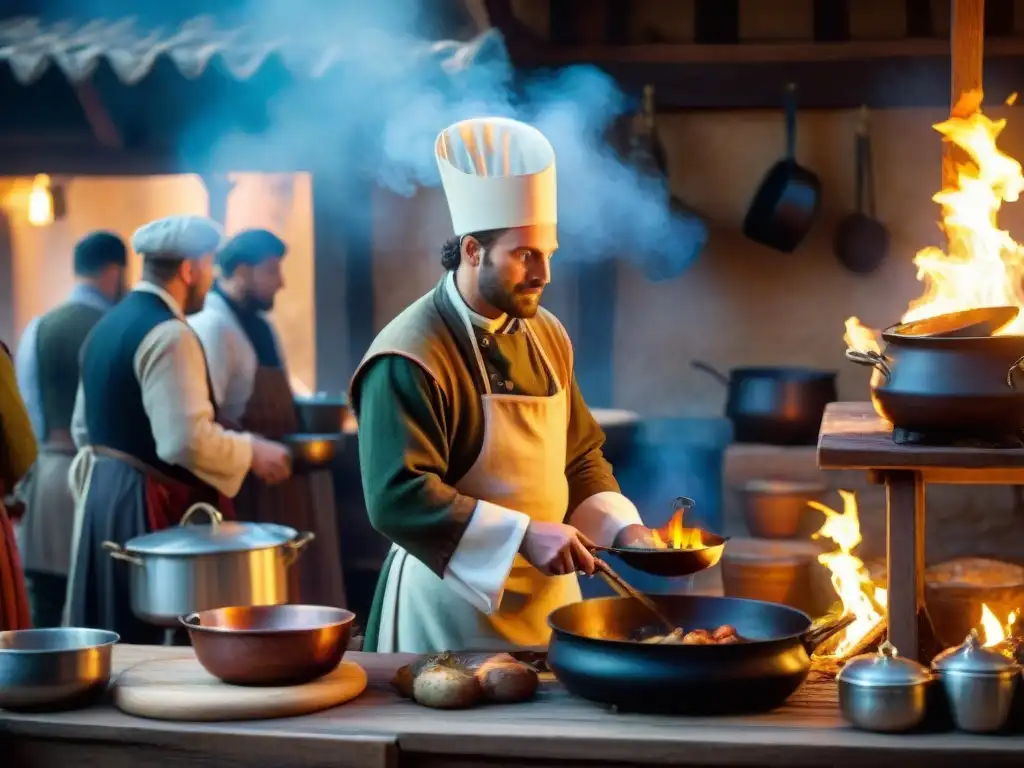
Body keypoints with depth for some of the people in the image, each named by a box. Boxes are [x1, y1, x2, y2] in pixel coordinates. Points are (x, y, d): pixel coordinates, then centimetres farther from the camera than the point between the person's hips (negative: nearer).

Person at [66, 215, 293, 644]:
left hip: (102, 493, 10)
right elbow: (186, 441, -24)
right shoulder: (169, 334, -17)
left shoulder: (106, 326, 12)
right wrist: (252, 452, -11)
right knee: (160, 639, -2)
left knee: (118, 643, 15)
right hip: (153, 506, -10)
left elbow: (85, 428, 19)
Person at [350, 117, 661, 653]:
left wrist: (621, 528, -1)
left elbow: (581, 458, 16)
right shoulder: (410, 358, -17)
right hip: (457, 602, -7)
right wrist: (523, 536, -28)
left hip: (549, 596, 7)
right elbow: (398, 498, -24)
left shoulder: (546, 336, 7)